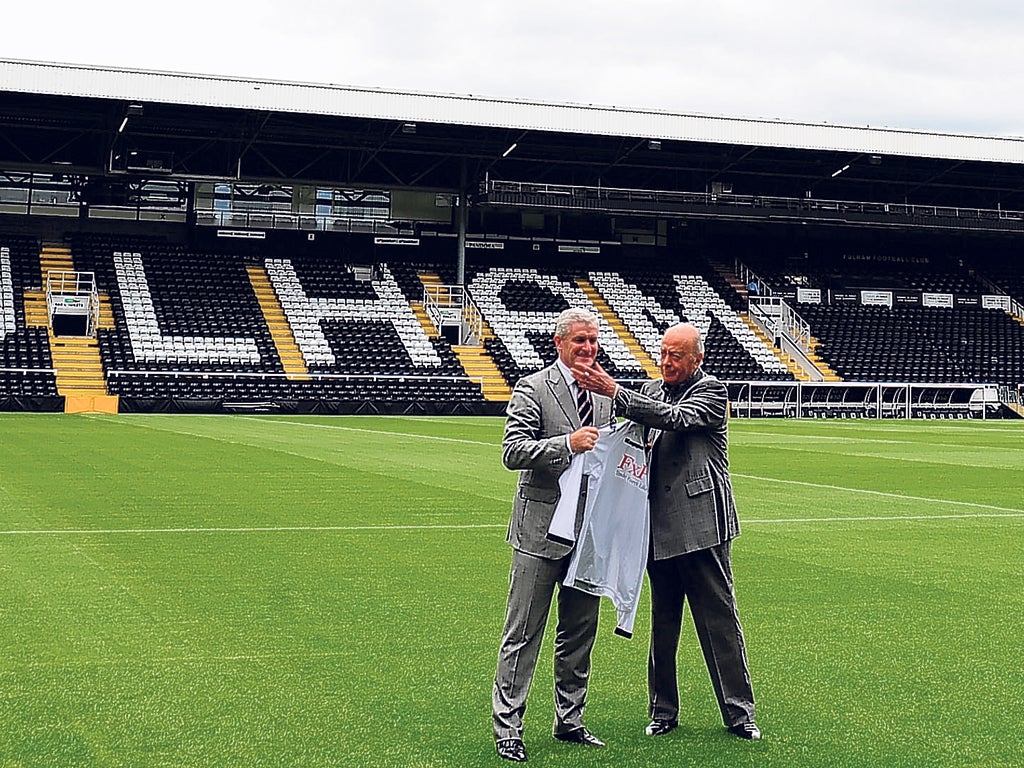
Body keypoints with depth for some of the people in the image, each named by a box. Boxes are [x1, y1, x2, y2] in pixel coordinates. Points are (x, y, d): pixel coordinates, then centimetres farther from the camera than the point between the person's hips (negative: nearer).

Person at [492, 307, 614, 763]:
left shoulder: (605, 393, 12)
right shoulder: (533, 389, -7)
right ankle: (507, 727, 6)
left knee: (580, 632, 14)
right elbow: (512, 452, -15)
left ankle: (569, 720, 26)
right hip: (542, 529, -6)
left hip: (590, 530, 6)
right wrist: (568, 443, -25)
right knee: (523, 635, -1)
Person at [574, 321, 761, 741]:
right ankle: (663, 711, 21)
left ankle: (739, 713, 7)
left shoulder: (712, 392, -4)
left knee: (719, 620, -1)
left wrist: (613, 391, -27)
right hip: (659, 526, 5)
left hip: (701, 525, -5)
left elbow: (675, 418, -22)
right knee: (662, 623, 12)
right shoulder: (650, 389, 13)